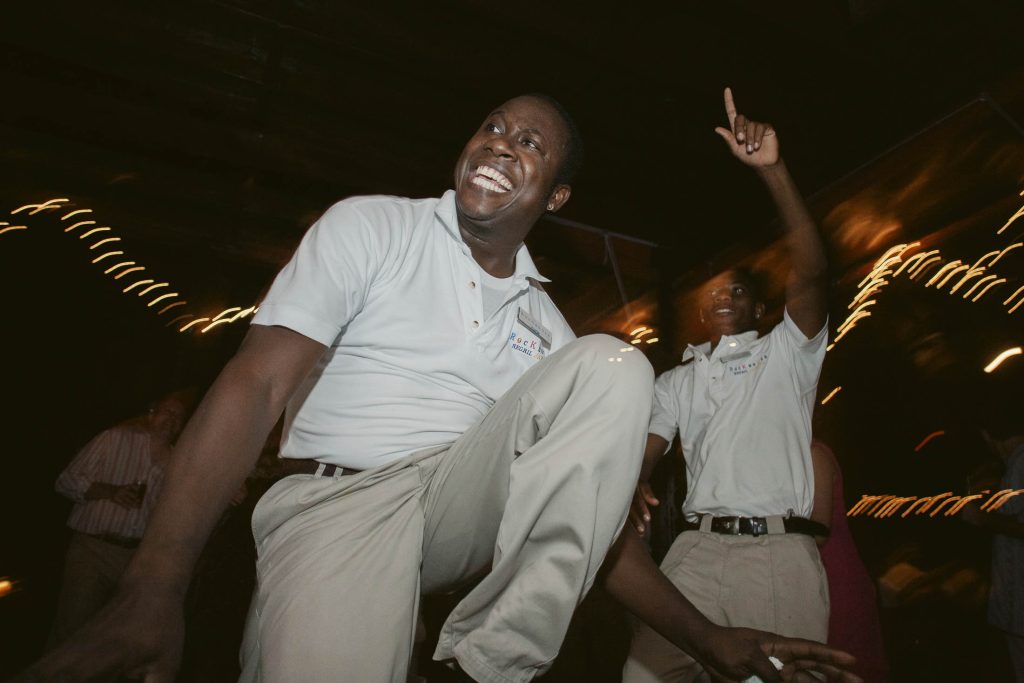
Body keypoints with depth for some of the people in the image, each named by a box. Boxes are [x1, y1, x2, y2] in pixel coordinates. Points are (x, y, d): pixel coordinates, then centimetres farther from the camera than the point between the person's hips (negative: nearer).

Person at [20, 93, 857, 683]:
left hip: (462, 501, 5)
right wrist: (152, 590, -21)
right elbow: (257, 386, -10)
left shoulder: (543, 320, 12)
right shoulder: (372, 227, 1)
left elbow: (583, 490, 12)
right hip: (336, 500, -4)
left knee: (610, 367, -19)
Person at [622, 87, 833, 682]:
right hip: (697, 549, 2)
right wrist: (632, 486, -15)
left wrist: (773, 169, -13)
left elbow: (811, 272, -4)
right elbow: (643, 452, 11)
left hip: (783, 549, -2)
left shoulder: (787, 353, 13)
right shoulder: (676, 382, 22)